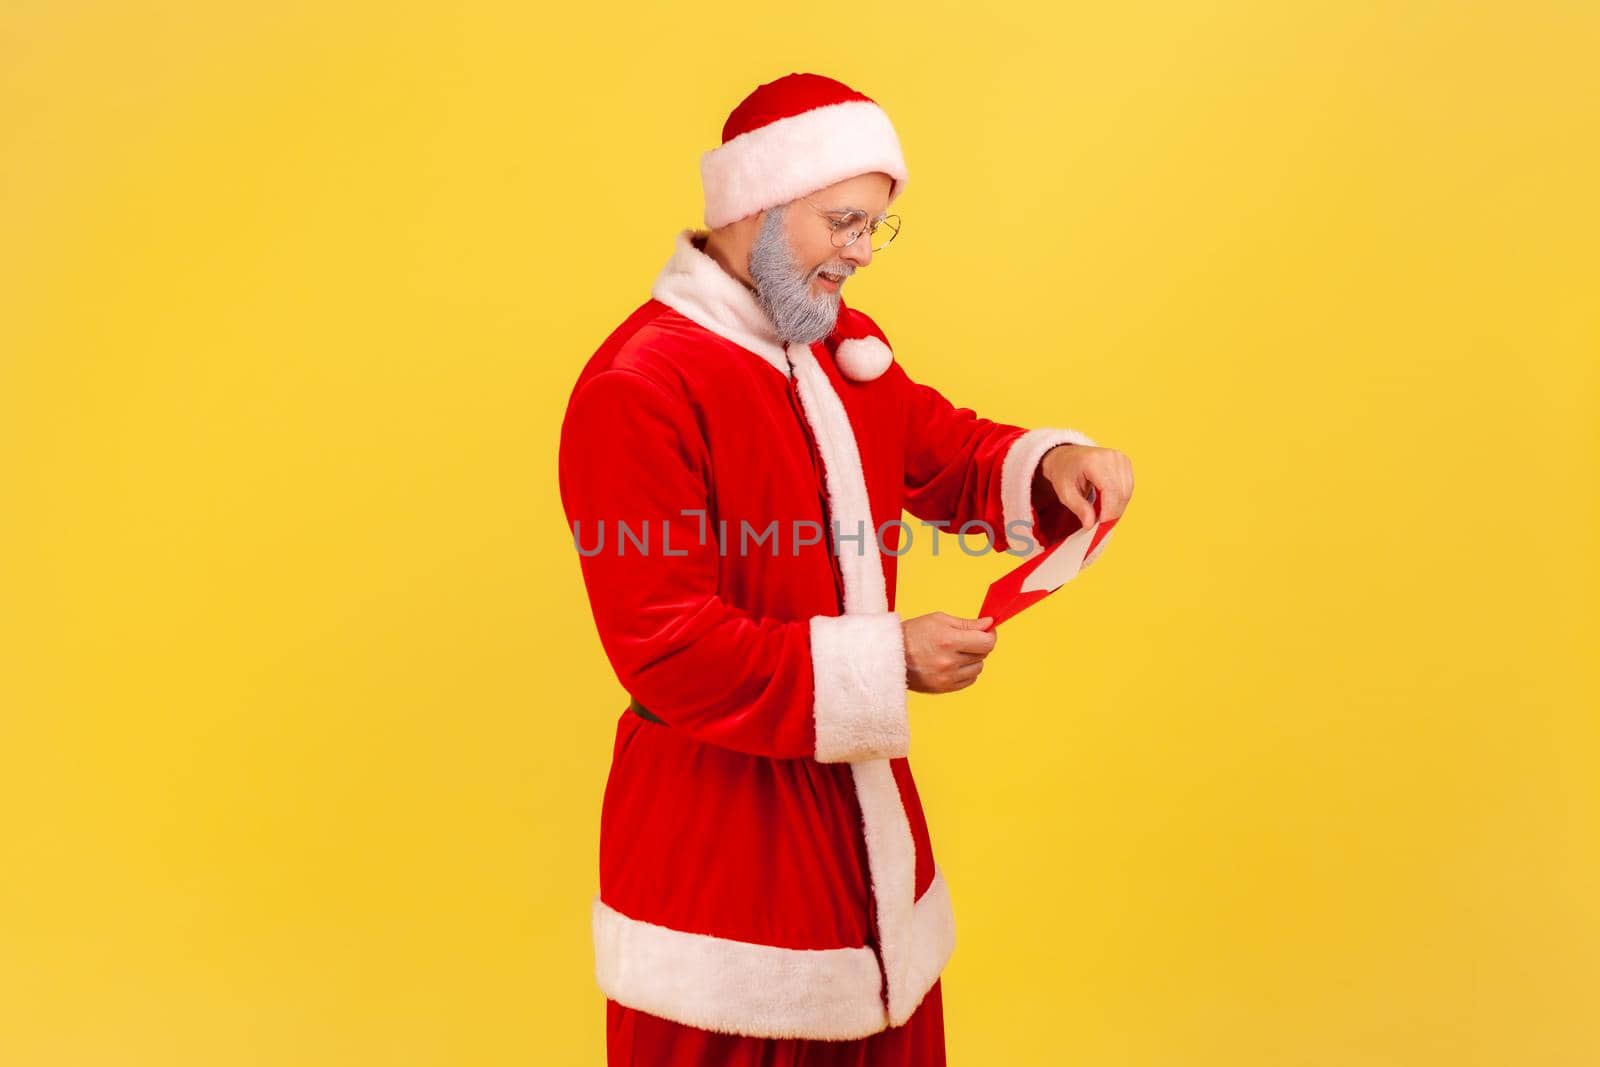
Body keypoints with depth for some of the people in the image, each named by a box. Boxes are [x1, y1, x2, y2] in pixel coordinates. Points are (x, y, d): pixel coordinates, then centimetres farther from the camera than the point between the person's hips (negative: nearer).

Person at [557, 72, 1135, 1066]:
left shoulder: (847, 348, 7)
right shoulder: (637, 387, -20)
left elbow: (950, 458, 19)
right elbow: (667, 651, -23)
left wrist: (1049, 464, -3)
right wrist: (885, 661, -23)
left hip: (858, 800, 8)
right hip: (720, 833, -7)